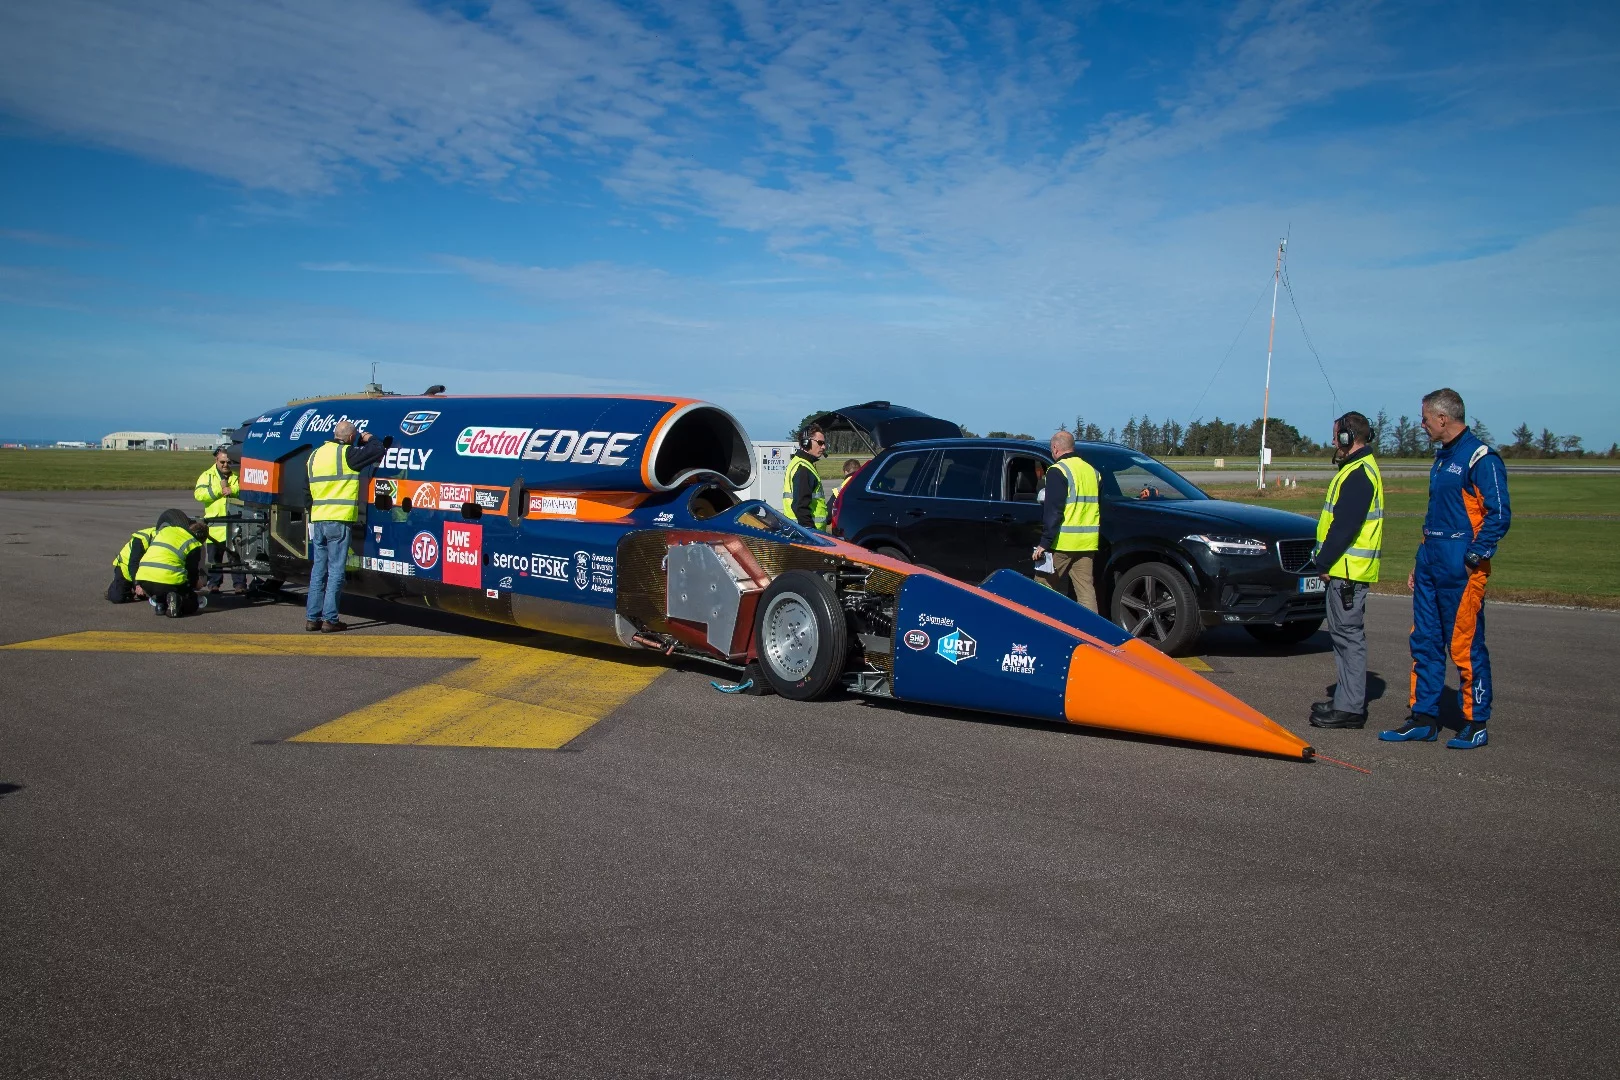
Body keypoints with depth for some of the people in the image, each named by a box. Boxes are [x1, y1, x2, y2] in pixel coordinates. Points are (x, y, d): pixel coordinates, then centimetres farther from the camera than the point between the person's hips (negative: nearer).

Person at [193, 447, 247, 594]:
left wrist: (232, 490, -18)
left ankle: (240, 584, 1)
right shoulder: (207, 476, 8)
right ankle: (214, 584, 18)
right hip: (215, 525, 0)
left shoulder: (236, 476, 11)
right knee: (214, 558, 8)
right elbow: (199, 494, -7)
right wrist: (219, 489, -12)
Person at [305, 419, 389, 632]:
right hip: (338, 520, -7)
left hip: (317, 519, 7)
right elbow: (378, 450, -10)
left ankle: (312, 617, 13)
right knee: (336, 571, -2)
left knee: (318, 569, 12)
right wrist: (368, 438, 7)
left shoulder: (316, 454, 16)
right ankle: (330, 619, -3)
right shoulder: (346, 453, -7)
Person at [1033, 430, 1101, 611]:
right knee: (1085, 589, 6)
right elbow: (1098, 509, 21)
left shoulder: (1058, 471, -9)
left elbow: (1053, 511, -15)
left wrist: (1044, 542, -15)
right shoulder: (1092, 471, 14)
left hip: (1062, 542, -7)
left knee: (1043, 586, 2)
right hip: (1088, 542, 7)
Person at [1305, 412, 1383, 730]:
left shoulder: (1358, 474, -16)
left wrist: (1325, 562, -18)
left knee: (1348, 635, -8)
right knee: (1345, 634, 15)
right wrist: (1323, 560, 19)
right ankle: (1348, 699, 23)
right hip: (1346, 568, 11)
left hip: (1348, 570, -11)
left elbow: (1345, 525, -23)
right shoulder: (1358, 469, 18)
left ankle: (1350, 708, -6)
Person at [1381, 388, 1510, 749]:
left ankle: (1476, 723, 8)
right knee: (1424, 642, 10)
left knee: (1465, 645, -2)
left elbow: (1500, 515, -16)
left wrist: (1473, 557, -18)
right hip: (1431, 560, 9)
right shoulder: (1442, 456, 16)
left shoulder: (1480, 458, -12)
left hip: (1461, 568, -9)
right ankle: (1424, 719, 16)